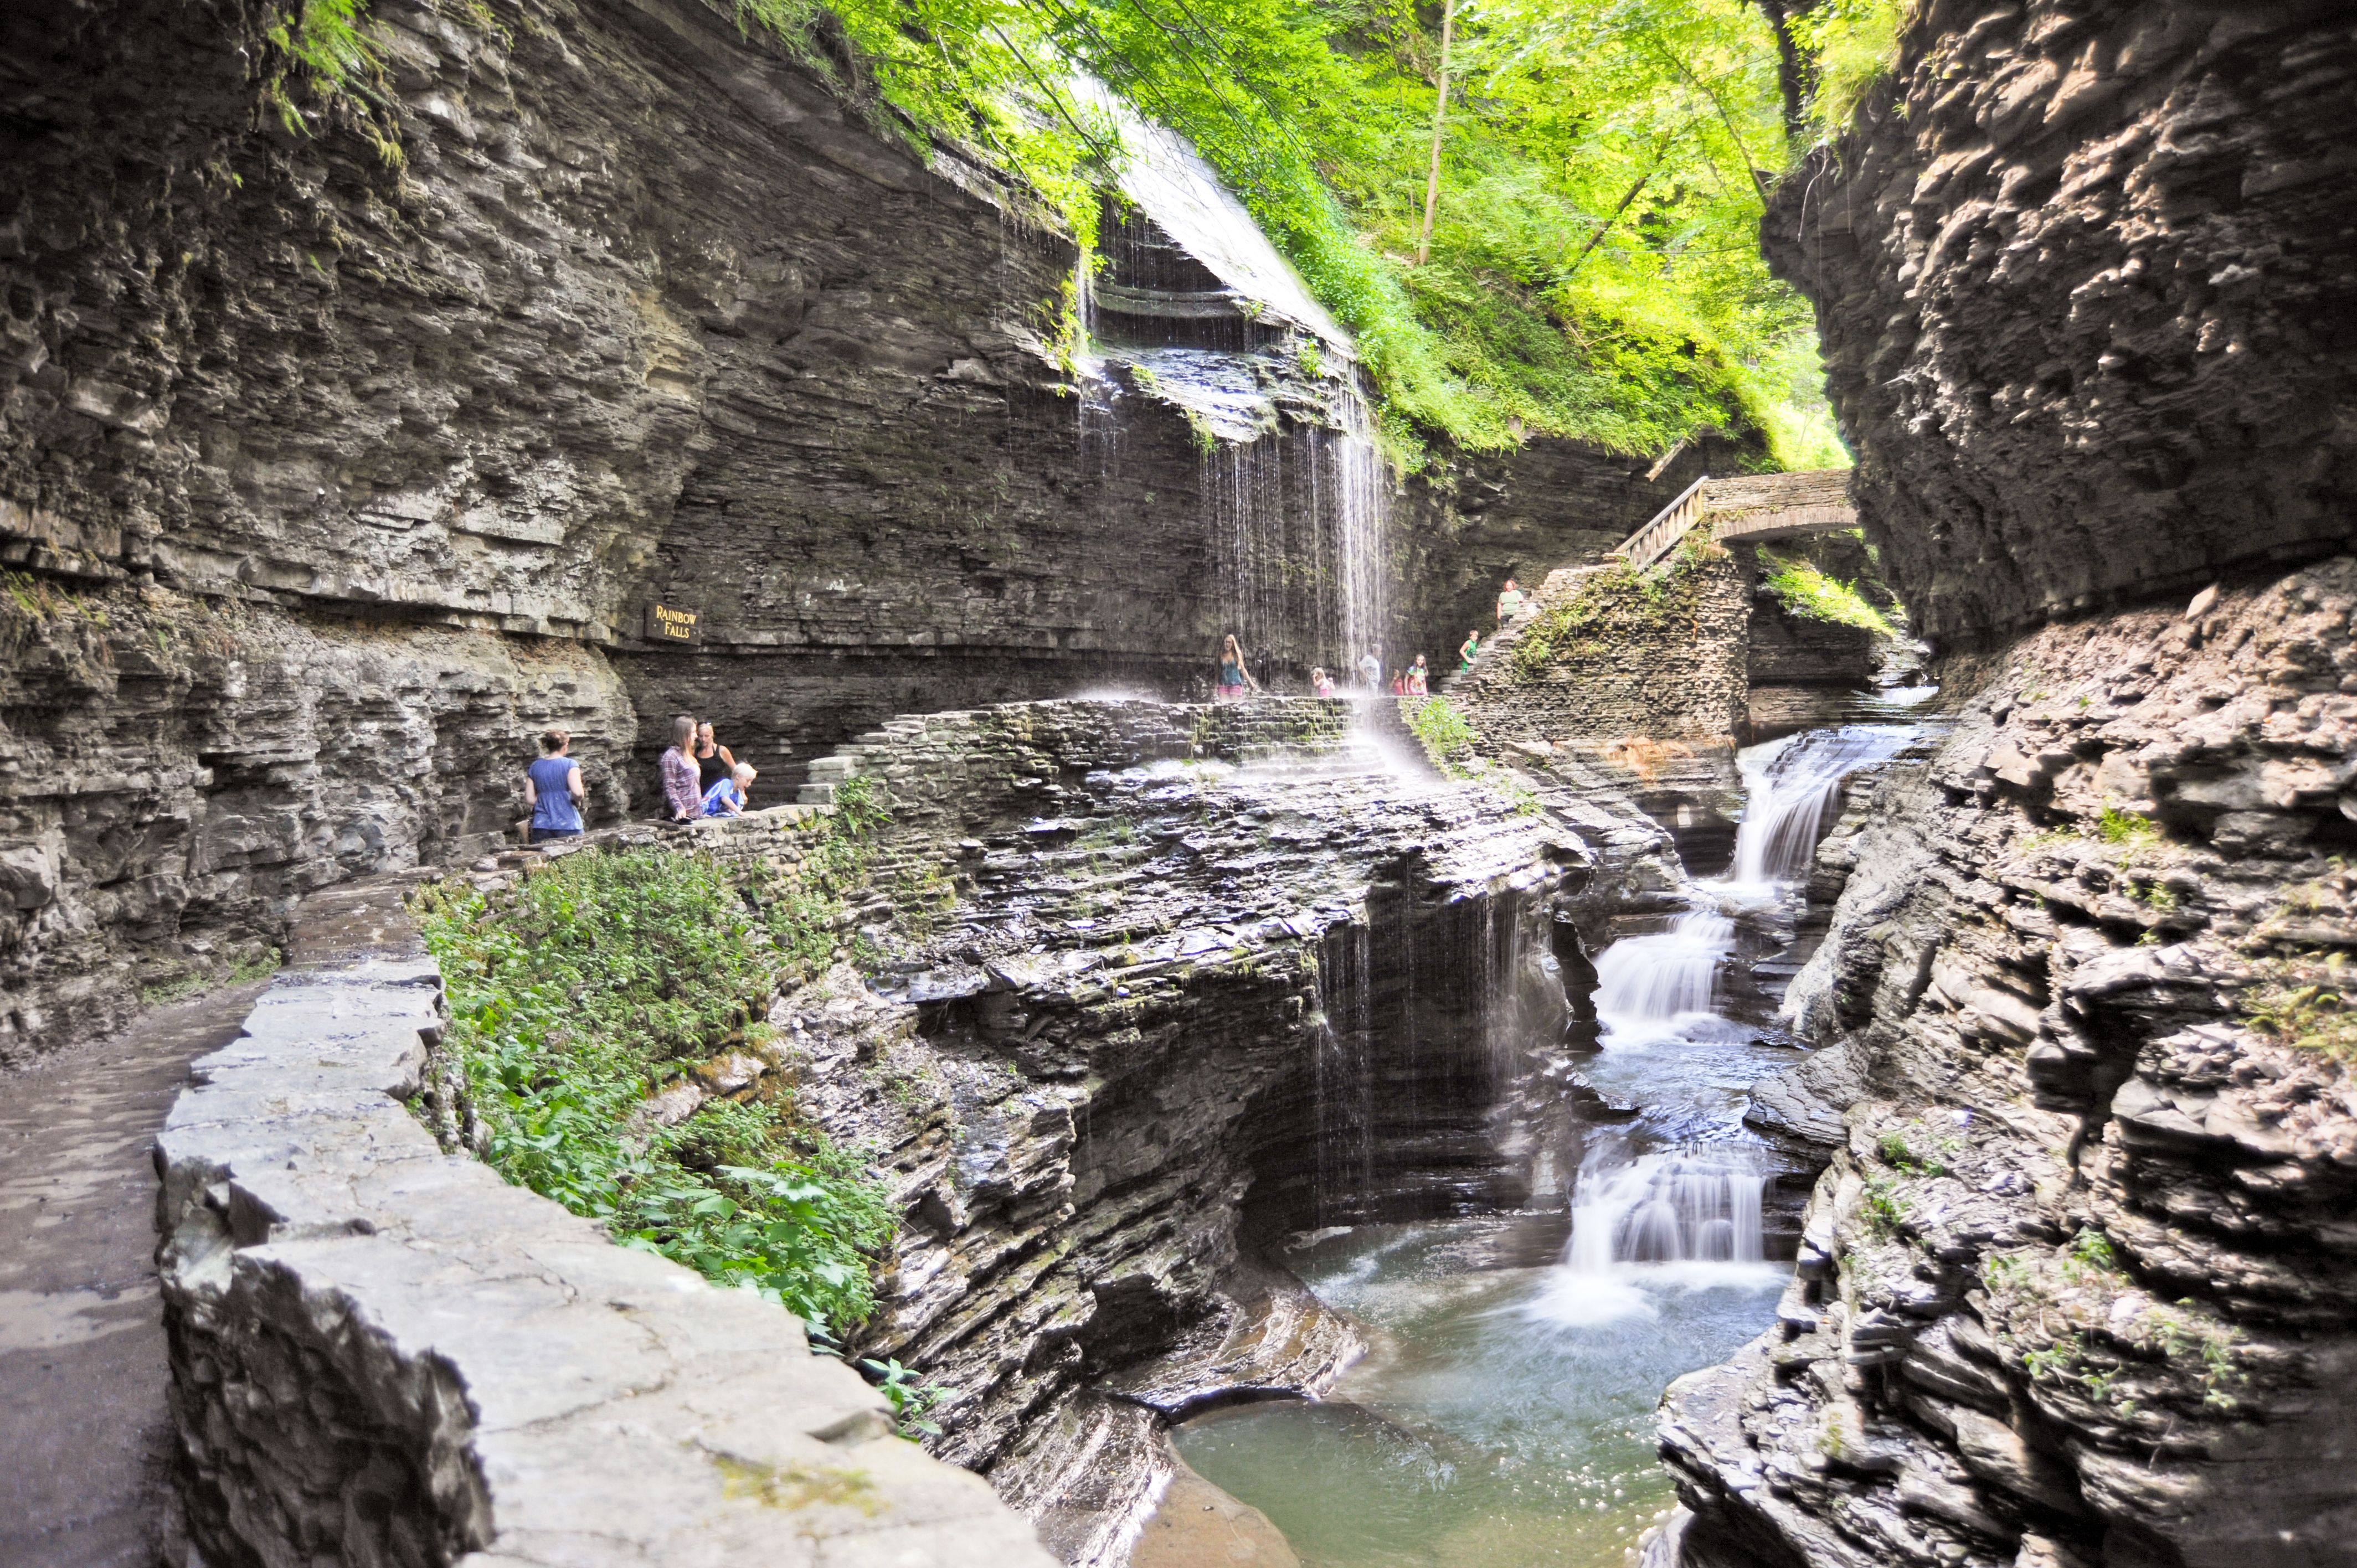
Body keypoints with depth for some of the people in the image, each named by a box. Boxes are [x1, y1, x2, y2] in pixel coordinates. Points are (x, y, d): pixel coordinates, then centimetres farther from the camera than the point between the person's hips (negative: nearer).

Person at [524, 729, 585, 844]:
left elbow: (529, 800, 6)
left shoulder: (534, 767, 9)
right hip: (567, 825, -4)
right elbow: (578, 793, -17)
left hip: (541, 826, 4)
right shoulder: (570, 764, -4)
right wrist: (577, 801, 4)